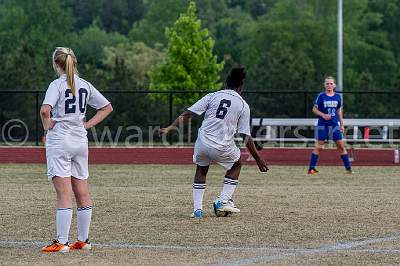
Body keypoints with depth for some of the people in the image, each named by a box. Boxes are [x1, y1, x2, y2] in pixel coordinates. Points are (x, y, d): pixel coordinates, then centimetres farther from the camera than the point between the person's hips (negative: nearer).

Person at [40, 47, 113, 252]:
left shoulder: (57, 84, -10)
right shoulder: (85, 85, 8)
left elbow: (45, 110, -26)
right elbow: (107, 107, 15)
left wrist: (47, 125, -8)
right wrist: (88, 124, 11)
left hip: (59, 141, -6)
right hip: (80, 142, 6)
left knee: (64, 195, -8)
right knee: (82, 194, 10)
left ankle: (61, 242, -8)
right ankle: (83, 240, 17)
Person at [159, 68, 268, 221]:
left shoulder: (212, 96, 8)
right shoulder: (243, 105, 5)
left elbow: (187, 113, 0)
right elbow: (246, 137, 3)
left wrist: (170, 128, 1)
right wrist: (258, 159, 9)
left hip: (202, 144, 2)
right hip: (222, 148, -2)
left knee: (201, 169, 28)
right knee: (236, 164, 28)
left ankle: (197, 209, 17)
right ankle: (223, 201, 17)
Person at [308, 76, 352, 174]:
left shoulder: (337, 96, 6)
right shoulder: (321, 96, -4)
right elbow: (314, 109, -1)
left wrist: (341, 124, 14)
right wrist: (323, 115, -17)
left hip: (334, 124, 3)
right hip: (322, 125, -3)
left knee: (341, 146, 0)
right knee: (318, 146, -3)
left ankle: (348, 168, 6)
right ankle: (311, 168, 2)